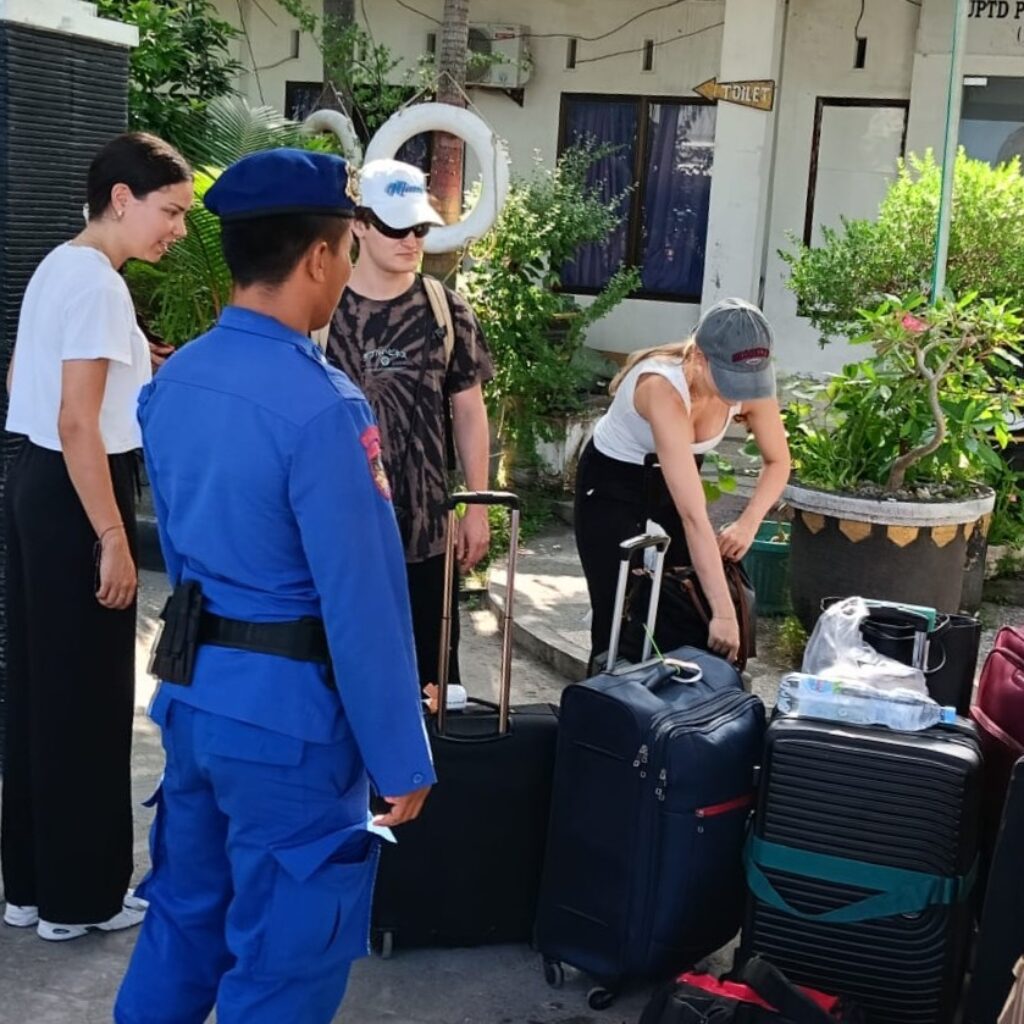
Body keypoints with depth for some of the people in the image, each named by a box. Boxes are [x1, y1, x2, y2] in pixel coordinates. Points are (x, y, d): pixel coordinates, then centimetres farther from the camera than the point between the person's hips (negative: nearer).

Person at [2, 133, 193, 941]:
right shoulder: (98, 283, -17)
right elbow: (78, 425, -23)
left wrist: (130, 371, 26)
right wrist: (113, 539, -21)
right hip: (74, 498, -10)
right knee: (88, 699, 0)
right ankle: (80, 897, 12)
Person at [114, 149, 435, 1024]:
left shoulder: (173, 382, 2)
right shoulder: (323, 407, -23)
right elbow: (361, 605, -21)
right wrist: (402, 758, -12)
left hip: (192, 690, 8)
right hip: (290, 713, -8)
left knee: (182, 918, 23)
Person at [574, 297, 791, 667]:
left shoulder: (750, 385, -20)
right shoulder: (663, 388, -38)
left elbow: (778, 462, -2)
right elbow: (693, 515, -42)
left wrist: (748, 523, -20)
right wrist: (723, 612, -44)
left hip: (672, 482, 5)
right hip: (612, 486, -5)